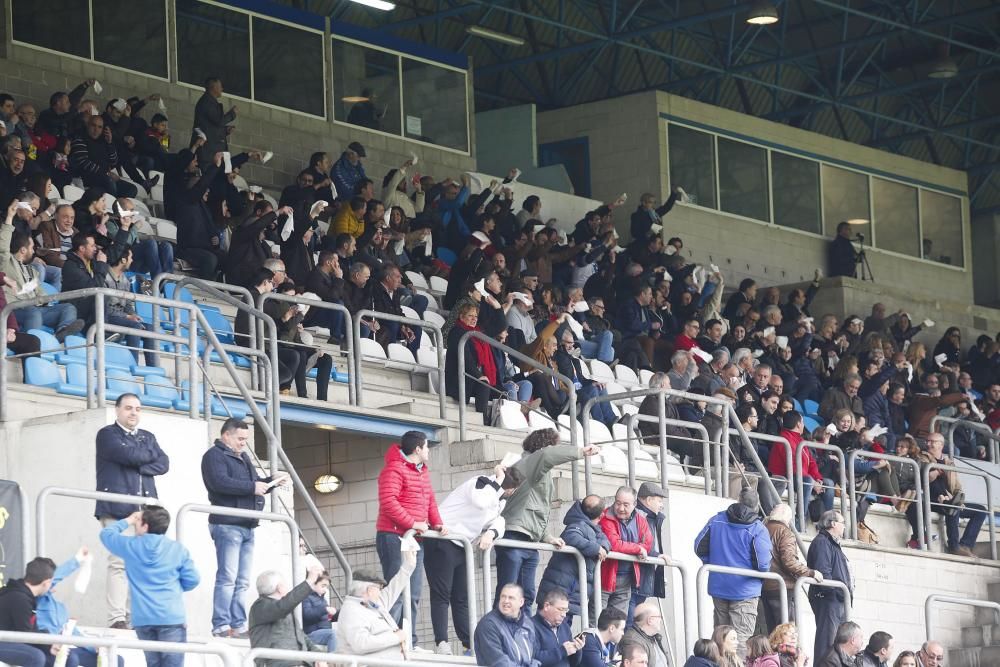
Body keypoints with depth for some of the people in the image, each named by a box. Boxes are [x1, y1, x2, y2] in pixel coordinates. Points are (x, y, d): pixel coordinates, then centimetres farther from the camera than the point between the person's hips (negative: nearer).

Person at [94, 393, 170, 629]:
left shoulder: (148, 437, 23)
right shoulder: (107, 435, 5)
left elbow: (163, 464, 8)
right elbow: (128, 454, -12)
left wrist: (138, 467, -7)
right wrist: (151, 454, 6)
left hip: (144, 509, 5)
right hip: (117, 509, -5)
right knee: (119, 562, -13)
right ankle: (116, 618, -16)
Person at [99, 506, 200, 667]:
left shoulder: (131, 546, 3)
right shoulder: (178, 549, 2)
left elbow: (107, 533, 20)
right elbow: (192, 579, 2)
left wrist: (127, 521, 30)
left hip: (143, 618, 2)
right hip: (171, 618, -2)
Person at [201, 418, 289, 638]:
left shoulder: (243, 457, 25)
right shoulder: (215, 455, -5)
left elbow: (253, 484, 33)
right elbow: (219, 482, -21)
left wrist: (271, 481, 14)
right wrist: (252, 487, -19)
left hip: (246, 526, 9)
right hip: (227, 525, -9)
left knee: (242, 581, 7)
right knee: (227, 578, -13)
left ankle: (238, 626, 8)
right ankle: (221, 626, -14)